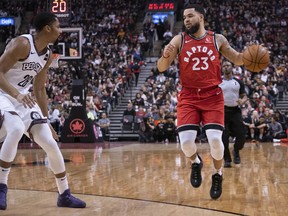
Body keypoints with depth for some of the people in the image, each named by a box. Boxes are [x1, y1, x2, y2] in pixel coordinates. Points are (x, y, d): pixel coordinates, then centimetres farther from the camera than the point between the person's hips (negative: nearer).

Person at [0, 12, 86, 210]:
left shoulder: (48, 55, 6)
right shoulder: (22, 44, -19)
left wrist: (46, 121, 15)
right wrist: (17, 94, -39)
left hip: (24, 99, 7)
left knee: (51, 144, 0)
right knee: (16, 129, -36)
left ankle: (64, 195, 14)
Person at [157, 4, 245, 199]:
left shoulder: (218, 39, 6)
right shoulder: (179, 40, 4)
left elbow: (238, 59, 15)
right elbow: (161, 68, 1)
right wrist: (166, 56, -21)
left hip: (213, 96, 0)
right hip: (188, 97, 0)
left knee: (215, 139, -14)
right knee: (186, 141, -15)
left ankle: (218, 175, 15)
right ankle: (196, 163, 22)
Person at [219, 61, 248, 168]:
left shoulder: (238, 82, 8)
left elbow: (244, 96, 8)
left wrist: (242, 101, -14)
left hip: (235, 111, 1)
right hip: (223, 111, -1)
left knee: (241, 135, -7)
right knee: (224, 137, -7)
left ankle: (236, 151, 23)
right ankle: (227, 159, 7)